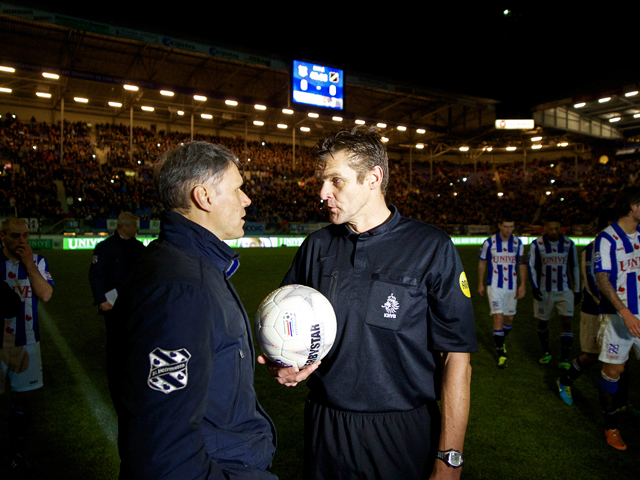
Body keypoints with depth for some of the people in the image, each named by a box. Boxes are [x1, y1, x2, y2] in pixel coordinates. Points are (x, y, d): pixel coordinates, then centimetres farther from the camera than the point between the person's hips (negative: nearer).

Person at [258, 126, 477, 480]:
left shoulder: (432, 248, -12)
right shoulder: (316, 246, 1)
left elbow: (455, 356, -12)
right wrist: (279, 363, -10)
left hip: (403, 433, -3)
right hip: (324, 427, 4)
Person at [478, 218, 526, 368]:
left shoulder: (518, 243, 0)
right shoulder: (489, 242, -7)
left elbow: (522, 264, 5)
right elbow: (482, 263, 3)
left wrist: (523, 285, -3)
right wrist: (480, 284, 6)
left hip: (512, 287, 3)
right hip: (495, 286, -3)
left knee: (509, 318, 11)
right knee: (498, 317, -11)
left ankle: (501, 342, 39)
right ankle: (501, 354, -3)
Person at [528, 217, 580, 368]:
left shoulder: (569, 244, 1)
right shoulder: (536, 245, -5)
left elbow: (574, 267, 9)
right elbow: (532, 266, -5)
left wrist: (577, 290, 9)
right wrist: (534, 287, -16)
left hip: (564, 291, 1)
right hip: (544, 291, -1)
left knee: (566, 322, -8)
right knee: (542, 322, 9)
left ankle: (564, 359, -3)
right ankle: (546, 352, 29)